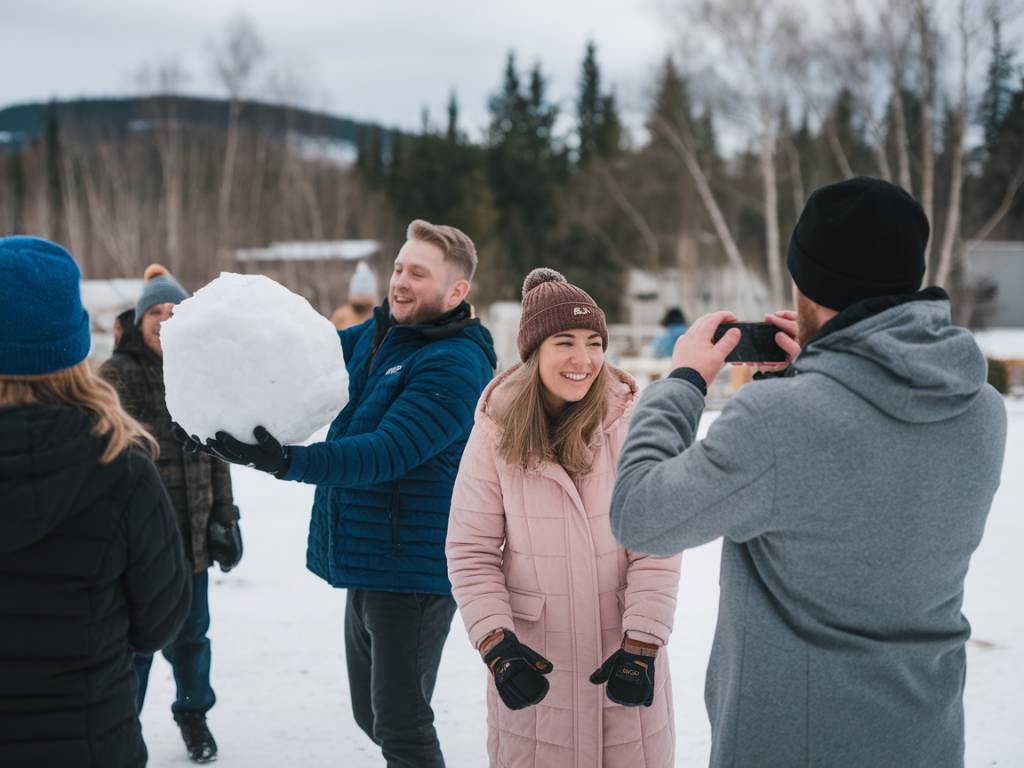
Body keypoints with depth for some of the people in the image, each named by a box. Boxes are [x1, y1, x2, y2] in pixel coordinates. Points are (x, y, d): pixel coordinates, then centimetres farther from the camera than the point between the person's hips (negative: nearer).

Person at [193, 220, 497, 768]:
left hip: (414, 570, -8)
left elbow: (386, 454, -27)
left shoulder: (457, 364, -18)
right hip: (365, 562, 9)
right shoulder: (375, 335, 9)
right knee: (372, 713, 20)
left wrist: (285, 461, -39)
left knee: (400, 724, -3)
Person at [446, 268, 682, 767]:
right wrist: (496, 643, -13)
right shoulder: (496, 432, -7)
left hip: (624, 652, 0)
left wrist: (642, 645, -12)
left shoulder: (632, 422, -10)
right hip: (534, 656, 1)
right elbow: (471, 553, -4)